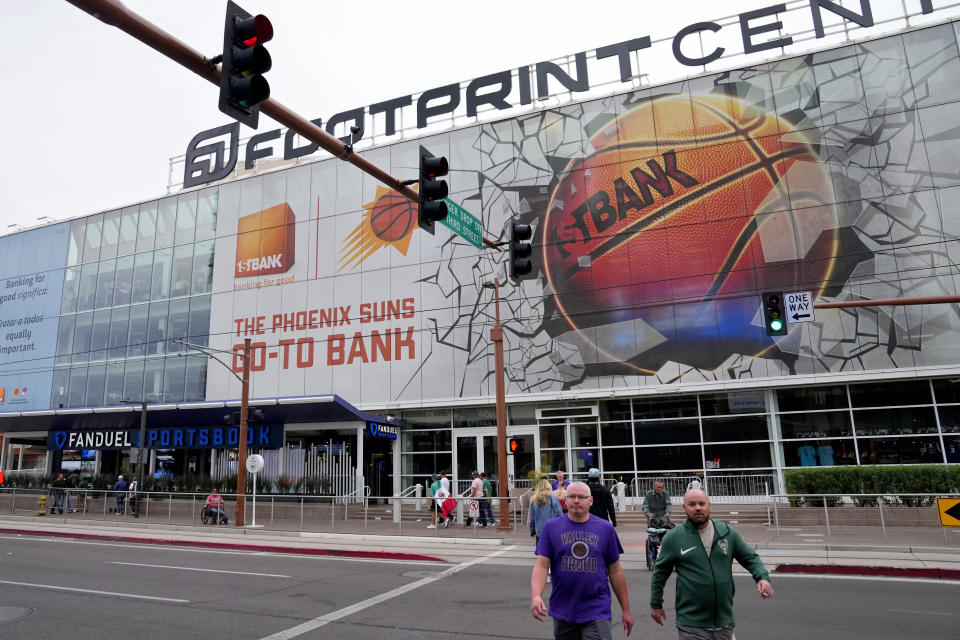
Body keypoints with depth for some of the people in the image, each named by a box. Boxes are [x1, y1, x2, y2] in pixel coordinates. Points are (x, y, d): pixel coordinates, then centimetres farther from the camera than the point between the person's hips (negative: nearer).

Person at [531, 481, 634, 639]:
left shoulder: (606, 528, 2)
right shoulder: (551, 527, -1)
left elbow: (615, 572, 7)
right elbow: (541, 565, -5)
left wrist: (626, 610, 9)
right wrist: (536, 596, -21)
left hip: (597, 614, -1)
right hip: (563, 613, 1)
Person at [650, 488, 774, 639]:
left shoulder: (728, 532, 1)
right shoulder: (673, 537, -6)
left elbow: (750, 558, 10)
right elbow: (660, 572, 4)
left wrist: (762, 577, -9)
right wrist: (656, 604, 9)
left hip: (725, 621, 3)